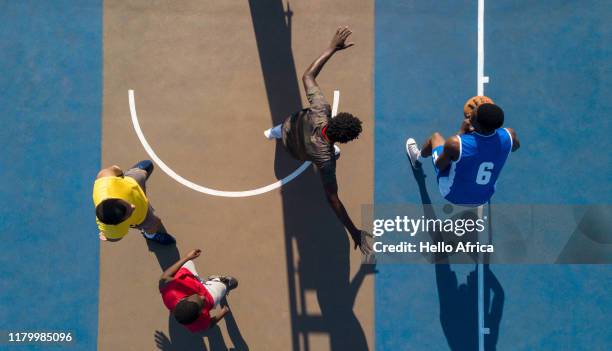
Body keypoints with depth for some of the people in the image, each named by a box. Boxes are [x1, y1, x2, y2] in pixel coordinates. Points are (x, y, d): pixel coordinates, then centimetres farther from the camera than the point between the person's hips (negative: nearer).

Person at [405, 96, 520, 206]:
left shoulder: (456, 143, -37)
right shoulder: (509, 135, -27)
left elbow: (439, 166, -14)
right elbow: (515, 146, 1)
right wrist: (492, 120, 0)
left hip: (453, 196, -3)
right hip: (483, 198, 3)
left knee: (436, 137, 20)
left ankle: (418, 156, 52)